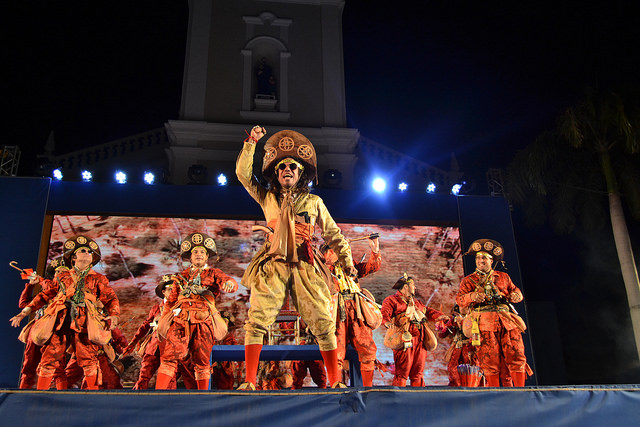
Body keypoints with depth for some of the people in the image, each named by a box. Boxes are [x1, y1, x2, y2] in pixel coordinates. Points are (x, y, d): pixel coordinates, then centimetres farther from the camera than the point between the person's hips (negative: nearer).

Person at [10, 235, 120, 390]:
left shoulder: (98, 279, 20)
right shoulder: (62, 276, 24)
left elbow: (110, 298, 11)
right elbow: (45, 295, 26)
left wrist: (114, 315, -8)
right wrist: (25, 312, 19)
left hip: (83, 321, -2)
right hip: (59, 320, 2)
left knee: (88, 358, -12)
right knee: (49, 357, -4)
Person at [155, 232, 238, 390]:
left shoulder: (213, 273, 19)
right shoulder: (181, 276, 25)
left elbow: (230, 282, -1)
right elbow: (170, 301, 25)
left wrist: (229, 283, -27)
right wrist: (161, 324, 15)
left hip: (203, 322, -1)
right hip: (180, 320, 1)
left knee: (202, 362, 1)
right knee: (169, 357, -13)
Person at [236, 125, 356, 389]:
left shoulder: (314, 202, 16)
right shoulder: (267, 198, 16)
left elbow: (333, 234, 22)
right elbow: (243, 173, 10)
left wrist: (347, 262, 21)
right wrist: (251, 143, 5)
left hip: (306, 266, 0)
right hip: (273, 265, 0)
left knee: (323, 322, -5)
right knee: (256, 320, -13)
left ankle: (335, 381, 6)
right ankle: (249, 381, -8)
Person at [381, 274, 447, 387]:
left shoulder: (416, 302, 31)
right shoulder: (391, 300, 6)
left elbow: (427, 311, 29)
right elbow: (384, 312, -10)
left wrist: (440, 315, 10)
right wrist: (387, 322, -31)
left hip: (420, 340, 7)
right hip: (405, 339, -7)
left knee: (418, 373, 9)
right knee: (402, 372, -9)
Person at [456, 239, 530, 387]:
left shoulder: (503, 277, 25)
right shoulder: (468, 280, 17)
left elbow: (515, 290, 26)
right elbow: (459, 299, 5)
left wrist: (516, 295, 1)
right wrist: (471, 296, -17)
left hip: (507, 320, 3)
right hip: (484, 322, -2)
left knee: (517, 357, -6)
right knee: (490, 361, -8)